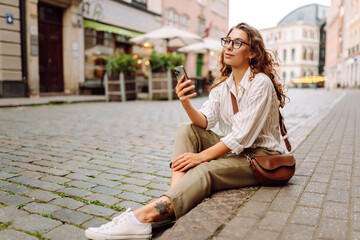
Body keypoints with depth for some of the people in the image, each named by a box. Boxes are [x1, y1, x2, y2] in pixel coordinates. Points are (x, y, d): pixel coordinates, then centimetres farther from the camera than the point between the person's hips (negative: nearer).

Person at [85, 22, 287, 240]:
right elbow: (204, 122, -7)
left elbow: (242, 136, -22)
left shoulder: (261, 83, -16)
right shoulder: (222, 85, 6)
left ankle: (145, 216, -42)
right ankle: (173, 201, -30)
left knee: (205, 170, -33)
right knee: (187, 130, -13)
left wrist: (201, 156, -23)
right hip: (232, 150, 7)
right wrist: (186, 104, -27)